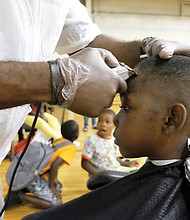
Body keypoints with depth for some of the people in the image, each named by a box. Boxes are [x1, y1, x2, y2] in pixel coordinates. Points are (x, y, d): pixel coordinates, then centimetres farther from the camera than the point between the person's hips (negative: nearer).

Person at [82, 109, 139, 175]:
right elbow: (84, 163, -12)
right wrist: (98, 173, -22)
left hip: (117, 170, 6)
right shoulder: (92, 140, -13)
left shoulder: (114, 139, 4)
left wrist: (127, 164, 9)